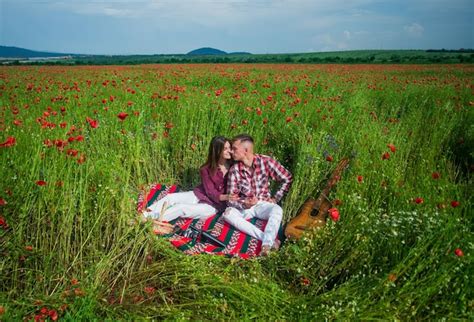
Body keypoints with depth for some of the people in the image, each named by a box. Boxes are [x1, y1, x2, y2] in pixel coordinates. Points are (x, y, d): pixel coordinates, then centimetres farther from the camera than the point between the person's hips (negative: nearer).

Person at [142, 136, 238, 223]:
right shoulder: (206, 169, -10)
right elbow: (210, 191, -15)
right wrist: (225, 197, -34)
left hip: (215, 204, -3)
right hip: (200, 195, 3)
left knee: (181, 208, -23)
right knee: (170, 197, -17)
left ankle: (148, 219, -23)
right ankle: (144, 215, -18)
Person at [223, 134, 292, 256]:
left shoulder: (265, 161, -11)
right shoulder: (234, 169, -7)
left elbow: (288, 179, -3)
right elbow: (230, 199, -7)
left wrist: (276, 198, -6)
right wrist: (244, 204, -28)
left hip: (263, 204, -1)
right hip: (244, 206, 2)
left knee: (277, 210, -35)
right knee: (228, 213, -31)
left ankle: (266, 245, -50)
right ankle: (268, 238, -39)